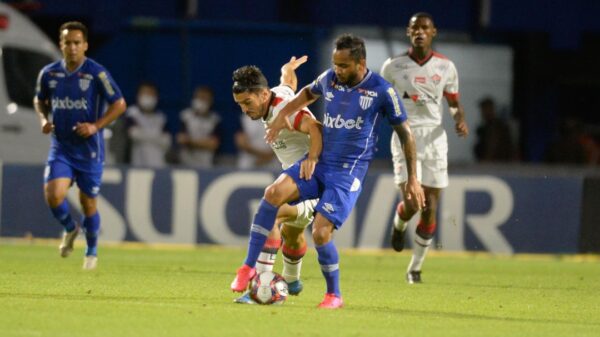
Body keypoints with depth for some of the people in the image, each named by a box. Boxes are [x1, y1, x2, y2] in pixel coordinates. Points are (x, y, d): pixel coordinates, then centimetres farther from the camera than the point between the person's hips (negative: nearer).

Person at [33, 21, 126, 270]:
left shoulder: (97, 73, -11)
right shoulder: (49, 73, 1)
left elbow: (119, 104, -7)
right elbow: (40, 99, 20)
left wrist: (96, 126, -17)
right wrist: (44, 119, 0)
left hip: (89, 149, -2)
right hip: (60, 148, 2)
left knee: (88, 203, 6)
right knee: (53, 195, -17)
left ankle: (91, 252, 28)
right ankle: (70, 229, 16)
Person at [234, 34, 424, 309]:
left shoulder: (381, 91, -9)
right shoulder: (329, 79, 3)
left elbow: (405, 133, 1)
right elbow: (309, 93, 28)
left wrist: (412, 180, 2)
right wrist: (283, 115, 15)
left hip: (348, 173, -4)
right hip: (319, 163, 4)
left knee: (321, 233, -16)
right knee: (274, 193, -22)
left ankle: (334, 295, 9)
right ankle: (249, 267, -15)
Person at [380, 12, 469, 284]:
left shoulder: (445, 67, 5)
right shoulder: (393, 66, 1)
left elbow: (454, 102, 16)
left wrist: (460, 118, -5)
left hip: (434, 138, 2)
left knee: (430, 208, -1)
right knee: (411, 203, -15)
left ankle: (415, 267, 13)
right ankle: (399, 225, 25)